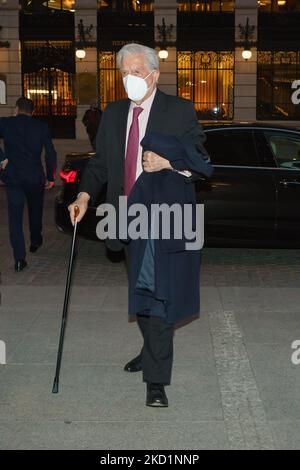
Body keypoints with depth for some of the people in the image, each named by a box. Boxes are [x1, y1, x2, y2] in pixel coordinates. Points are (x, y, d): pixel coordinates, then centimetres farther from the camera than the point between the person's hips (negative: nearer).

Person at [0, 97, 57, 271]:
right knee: (35, 210, 24)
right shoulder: (41, 127, 0)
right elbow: (51, 154, -1)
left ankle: (20, 258, -8)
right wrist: (51, 178, 6)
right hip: (35, 177, 1)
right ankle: (35, 242, 44)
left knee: (15, 217, 1)